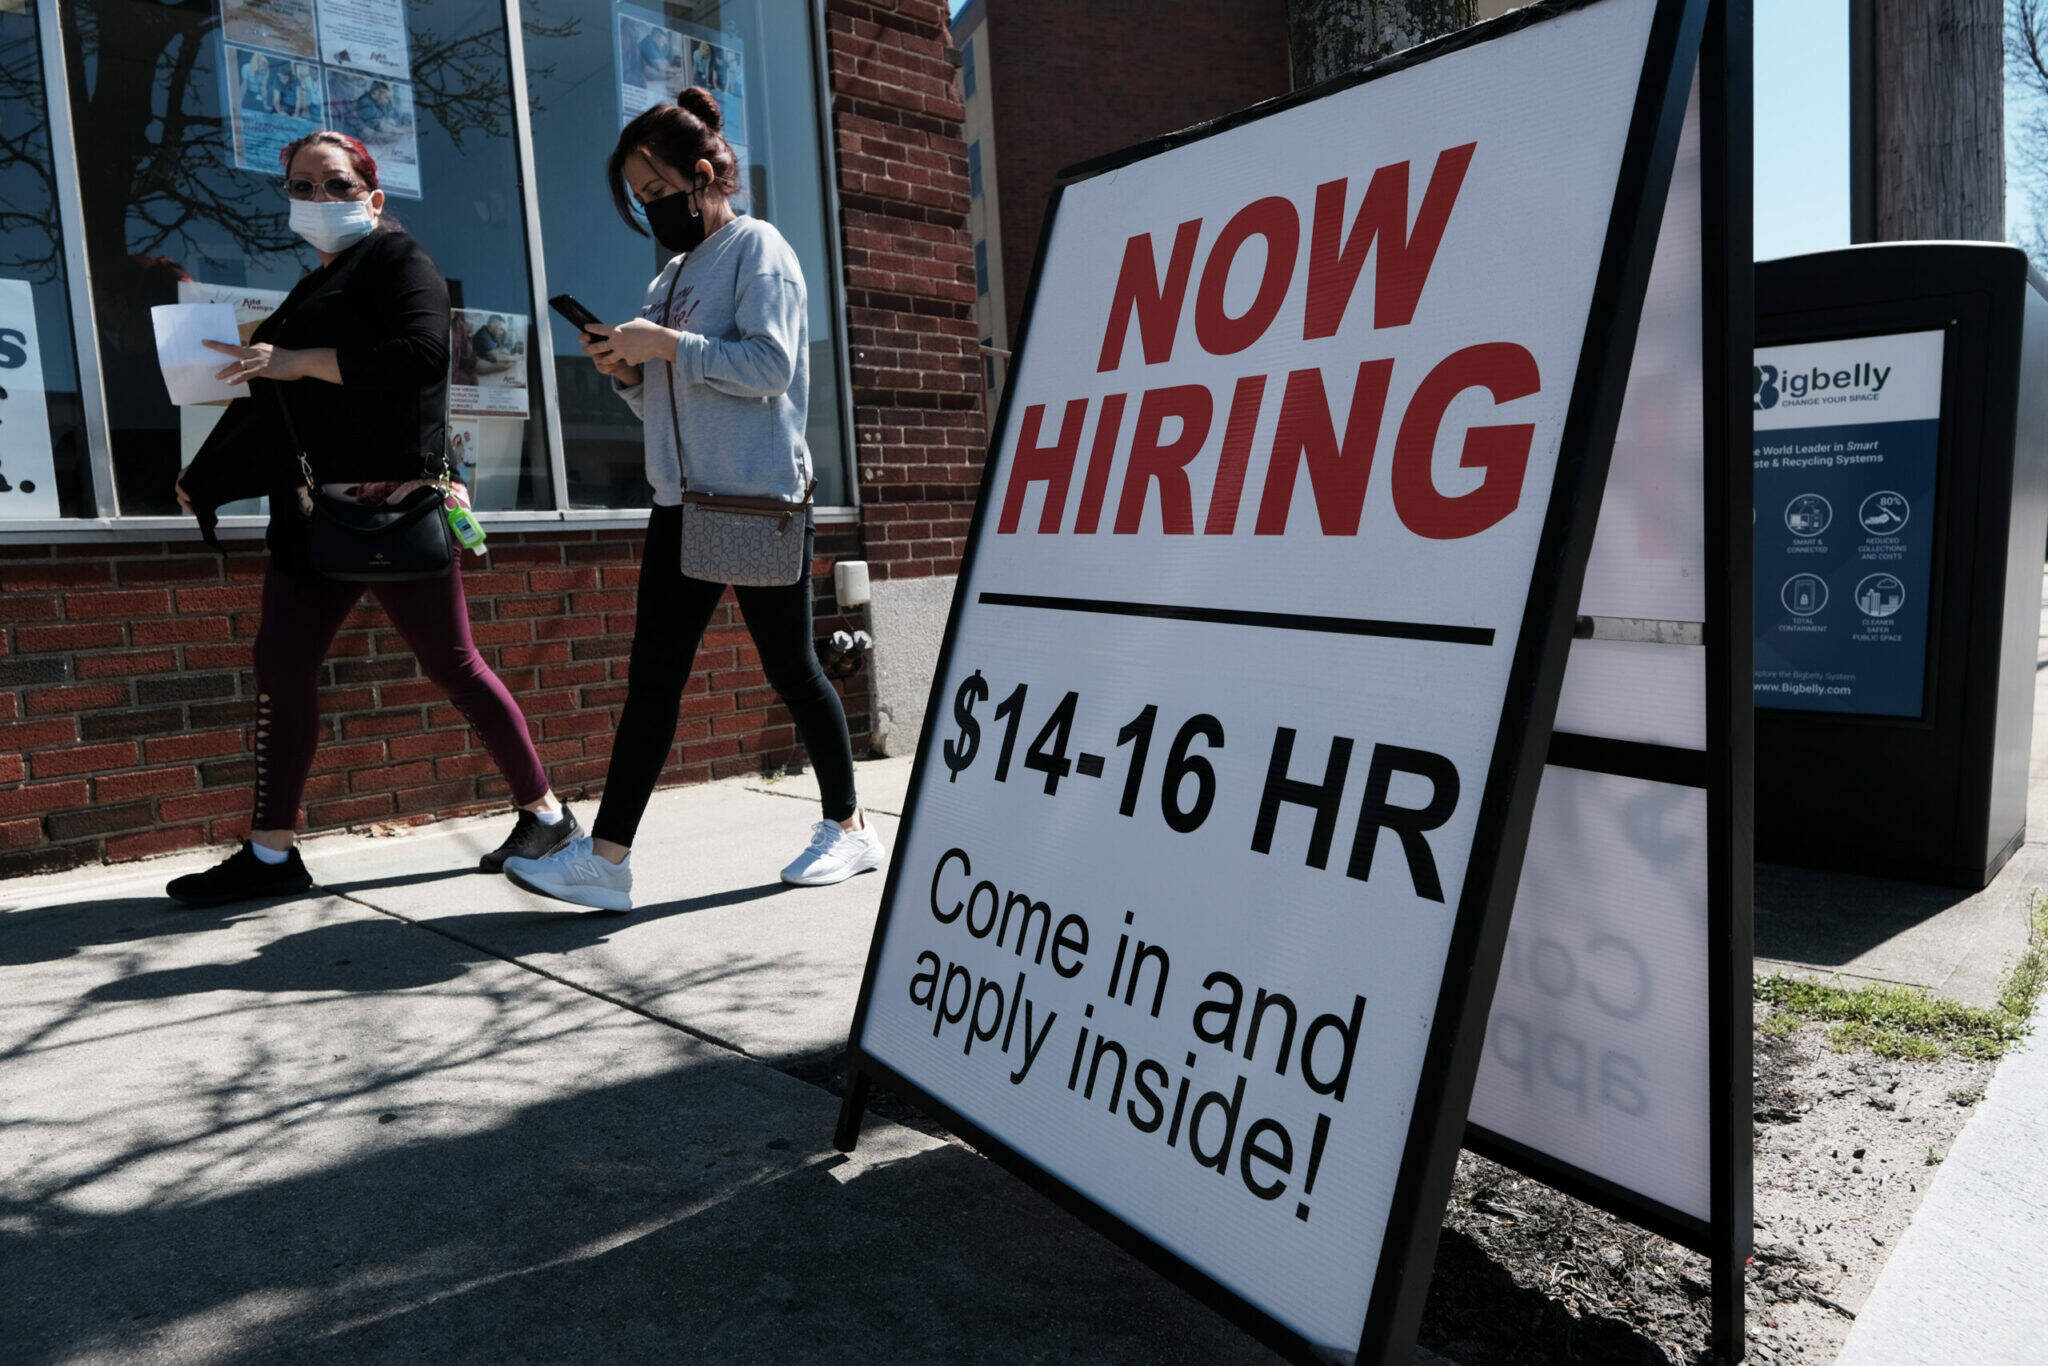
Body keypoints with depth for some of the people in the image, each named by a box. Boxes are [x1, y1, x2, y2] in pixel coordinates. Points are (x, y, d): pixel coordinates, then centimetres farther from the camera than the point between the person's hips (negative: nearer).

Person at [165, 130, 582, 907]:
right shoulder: (310, 293, 23)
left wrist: (301, 363, -18)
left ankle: (546, 814, 9)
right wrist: (200, 482, 28)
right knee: (281, 660, 2)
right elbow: (272, 408, 27)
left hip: (392, 504, -8)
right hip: (318, 505, 8)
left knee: (451, 665, -4)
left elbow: (423, 350, -19)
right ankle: (271, 854, 8)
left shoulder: (396, 258, 0)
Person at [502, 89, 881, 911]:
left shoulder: (758, 248, -1)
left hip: (760, 499, -7)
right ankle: (606, 858, 0)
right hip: (683, 500, 7)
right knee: (652, 675, 0)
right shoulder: (672, 274, 21)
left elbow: (771, 366, -15)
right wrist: (627, 369, 4)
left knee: (790, 668, 1)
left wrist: (669, 345, -17)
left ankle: (848, 828, 17)